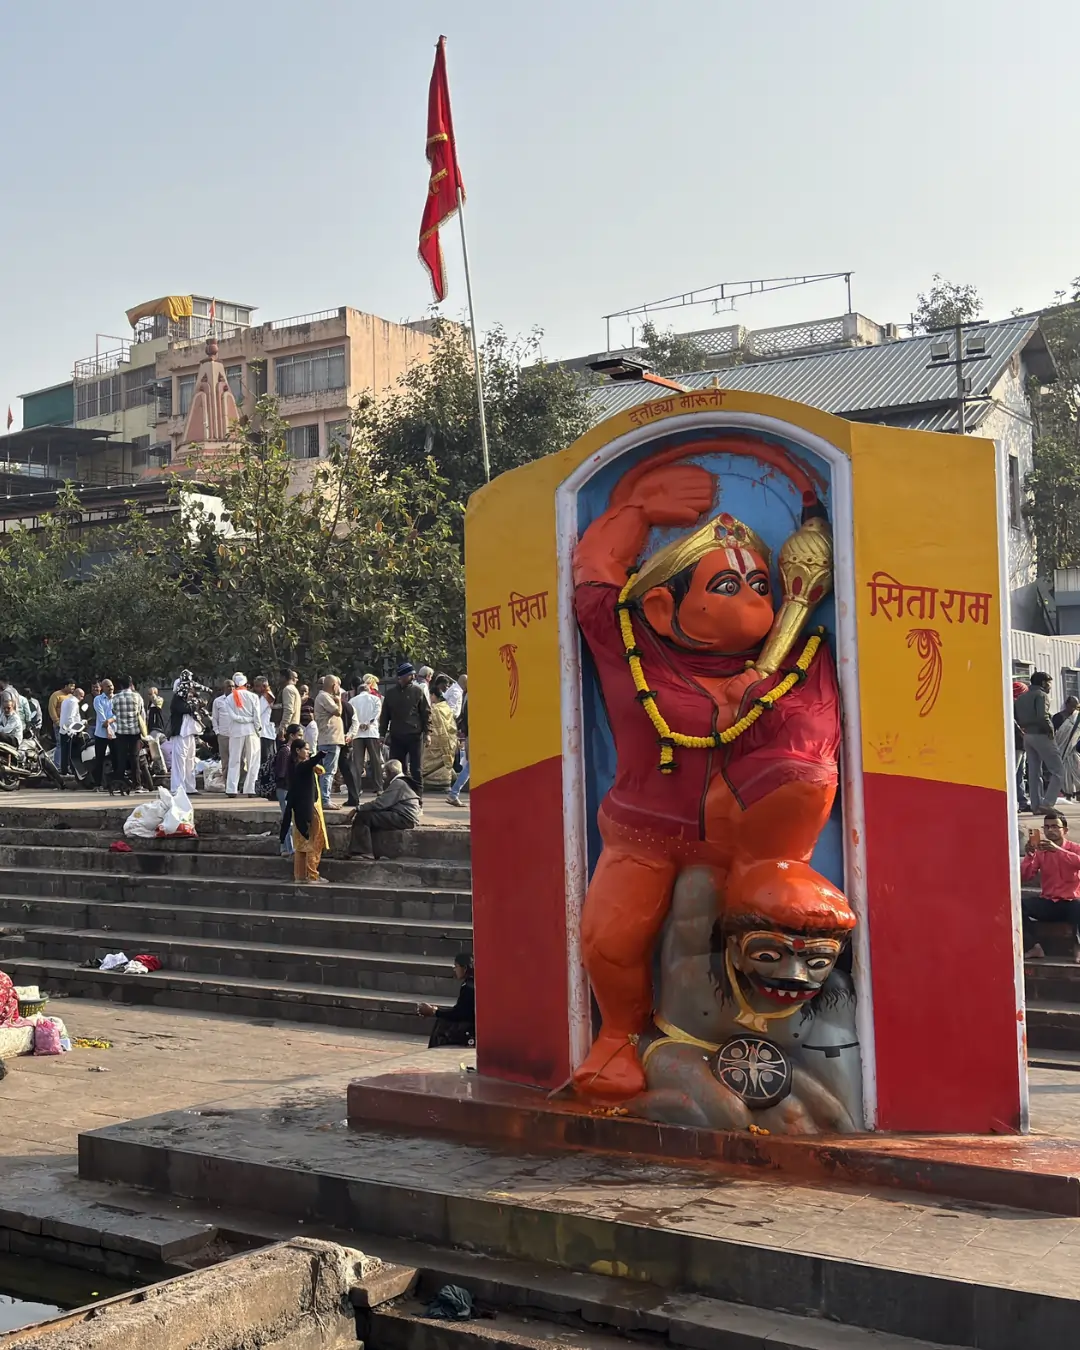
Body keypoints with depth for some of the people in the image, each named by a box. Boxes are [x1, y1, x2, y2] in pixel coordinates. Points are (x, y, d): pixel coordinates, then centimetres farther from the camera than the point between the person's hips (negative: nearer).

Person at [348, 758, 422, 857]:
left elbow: (380, 804, -16)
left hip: (404, 819, -11)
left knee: (363, 816, -14)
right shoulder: (398, 782, 23)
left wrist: (358, 808, -10)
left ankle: (364, 853, -13)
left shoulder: (398, 783, -10)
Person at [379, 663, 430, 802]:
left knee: (416, 770, 0)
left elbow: (426, 712, 0)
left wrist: (426, 732, -6)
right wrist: (383, 733, 7)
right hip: (396, 737, 3)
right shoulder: (391, 692, 7)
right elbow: (384, 715, 12)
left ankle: (418, 801, 3)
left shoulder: (417, 691, 0)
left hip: (415, 736, -3)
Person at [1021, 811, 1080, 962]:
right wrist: (1029, 855, -22)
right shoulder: (1039, 851, 5)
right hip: (1047, 903, 3)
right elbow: (1025, 877, -5)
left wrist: (1057, 849, -34)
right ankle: (1034, 947, -21)